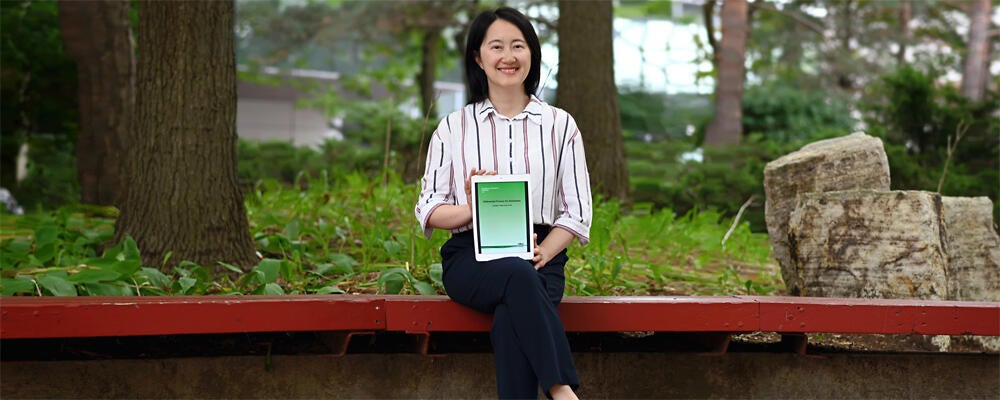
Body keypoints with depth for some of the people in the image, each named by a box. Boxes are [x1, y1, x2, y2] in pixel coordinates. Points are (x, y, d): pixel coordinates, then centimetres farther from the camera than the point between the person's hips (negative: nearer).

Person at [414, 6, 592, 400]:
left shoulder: (560, 125, 13)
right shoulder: (454, 128, 12)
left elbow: (578, 212, 10)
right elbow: (428, 209, 7)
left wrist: (542, 252, -9)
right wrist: (470, 209, -15)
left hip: (540, 258, 1)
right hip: (471, 257, -1)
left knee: (511, 320, -35)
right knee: (517, 275, -38)